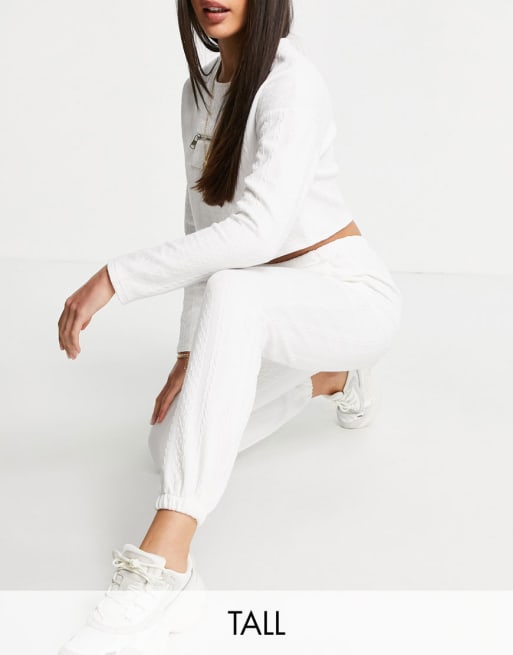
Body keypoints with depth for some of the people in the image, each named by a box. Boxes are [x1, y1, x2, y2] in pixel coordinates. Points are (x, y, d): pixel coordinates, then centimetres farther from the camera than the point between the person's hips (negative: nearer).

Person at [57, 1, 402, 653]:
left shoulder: (292, 84, -19)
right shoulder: (199, 92, 5)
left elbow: (258, 232, -32)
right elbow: (201, 226, 5)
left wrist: (112, 278, -34)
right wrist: (190, 356, -3)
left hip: (353, 296, -8)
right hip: (265, 315, 8)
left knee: (232, 291, -38)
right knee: (169, 441, 1)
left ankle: (162, 566, -45)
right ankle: (328, 377, 24)